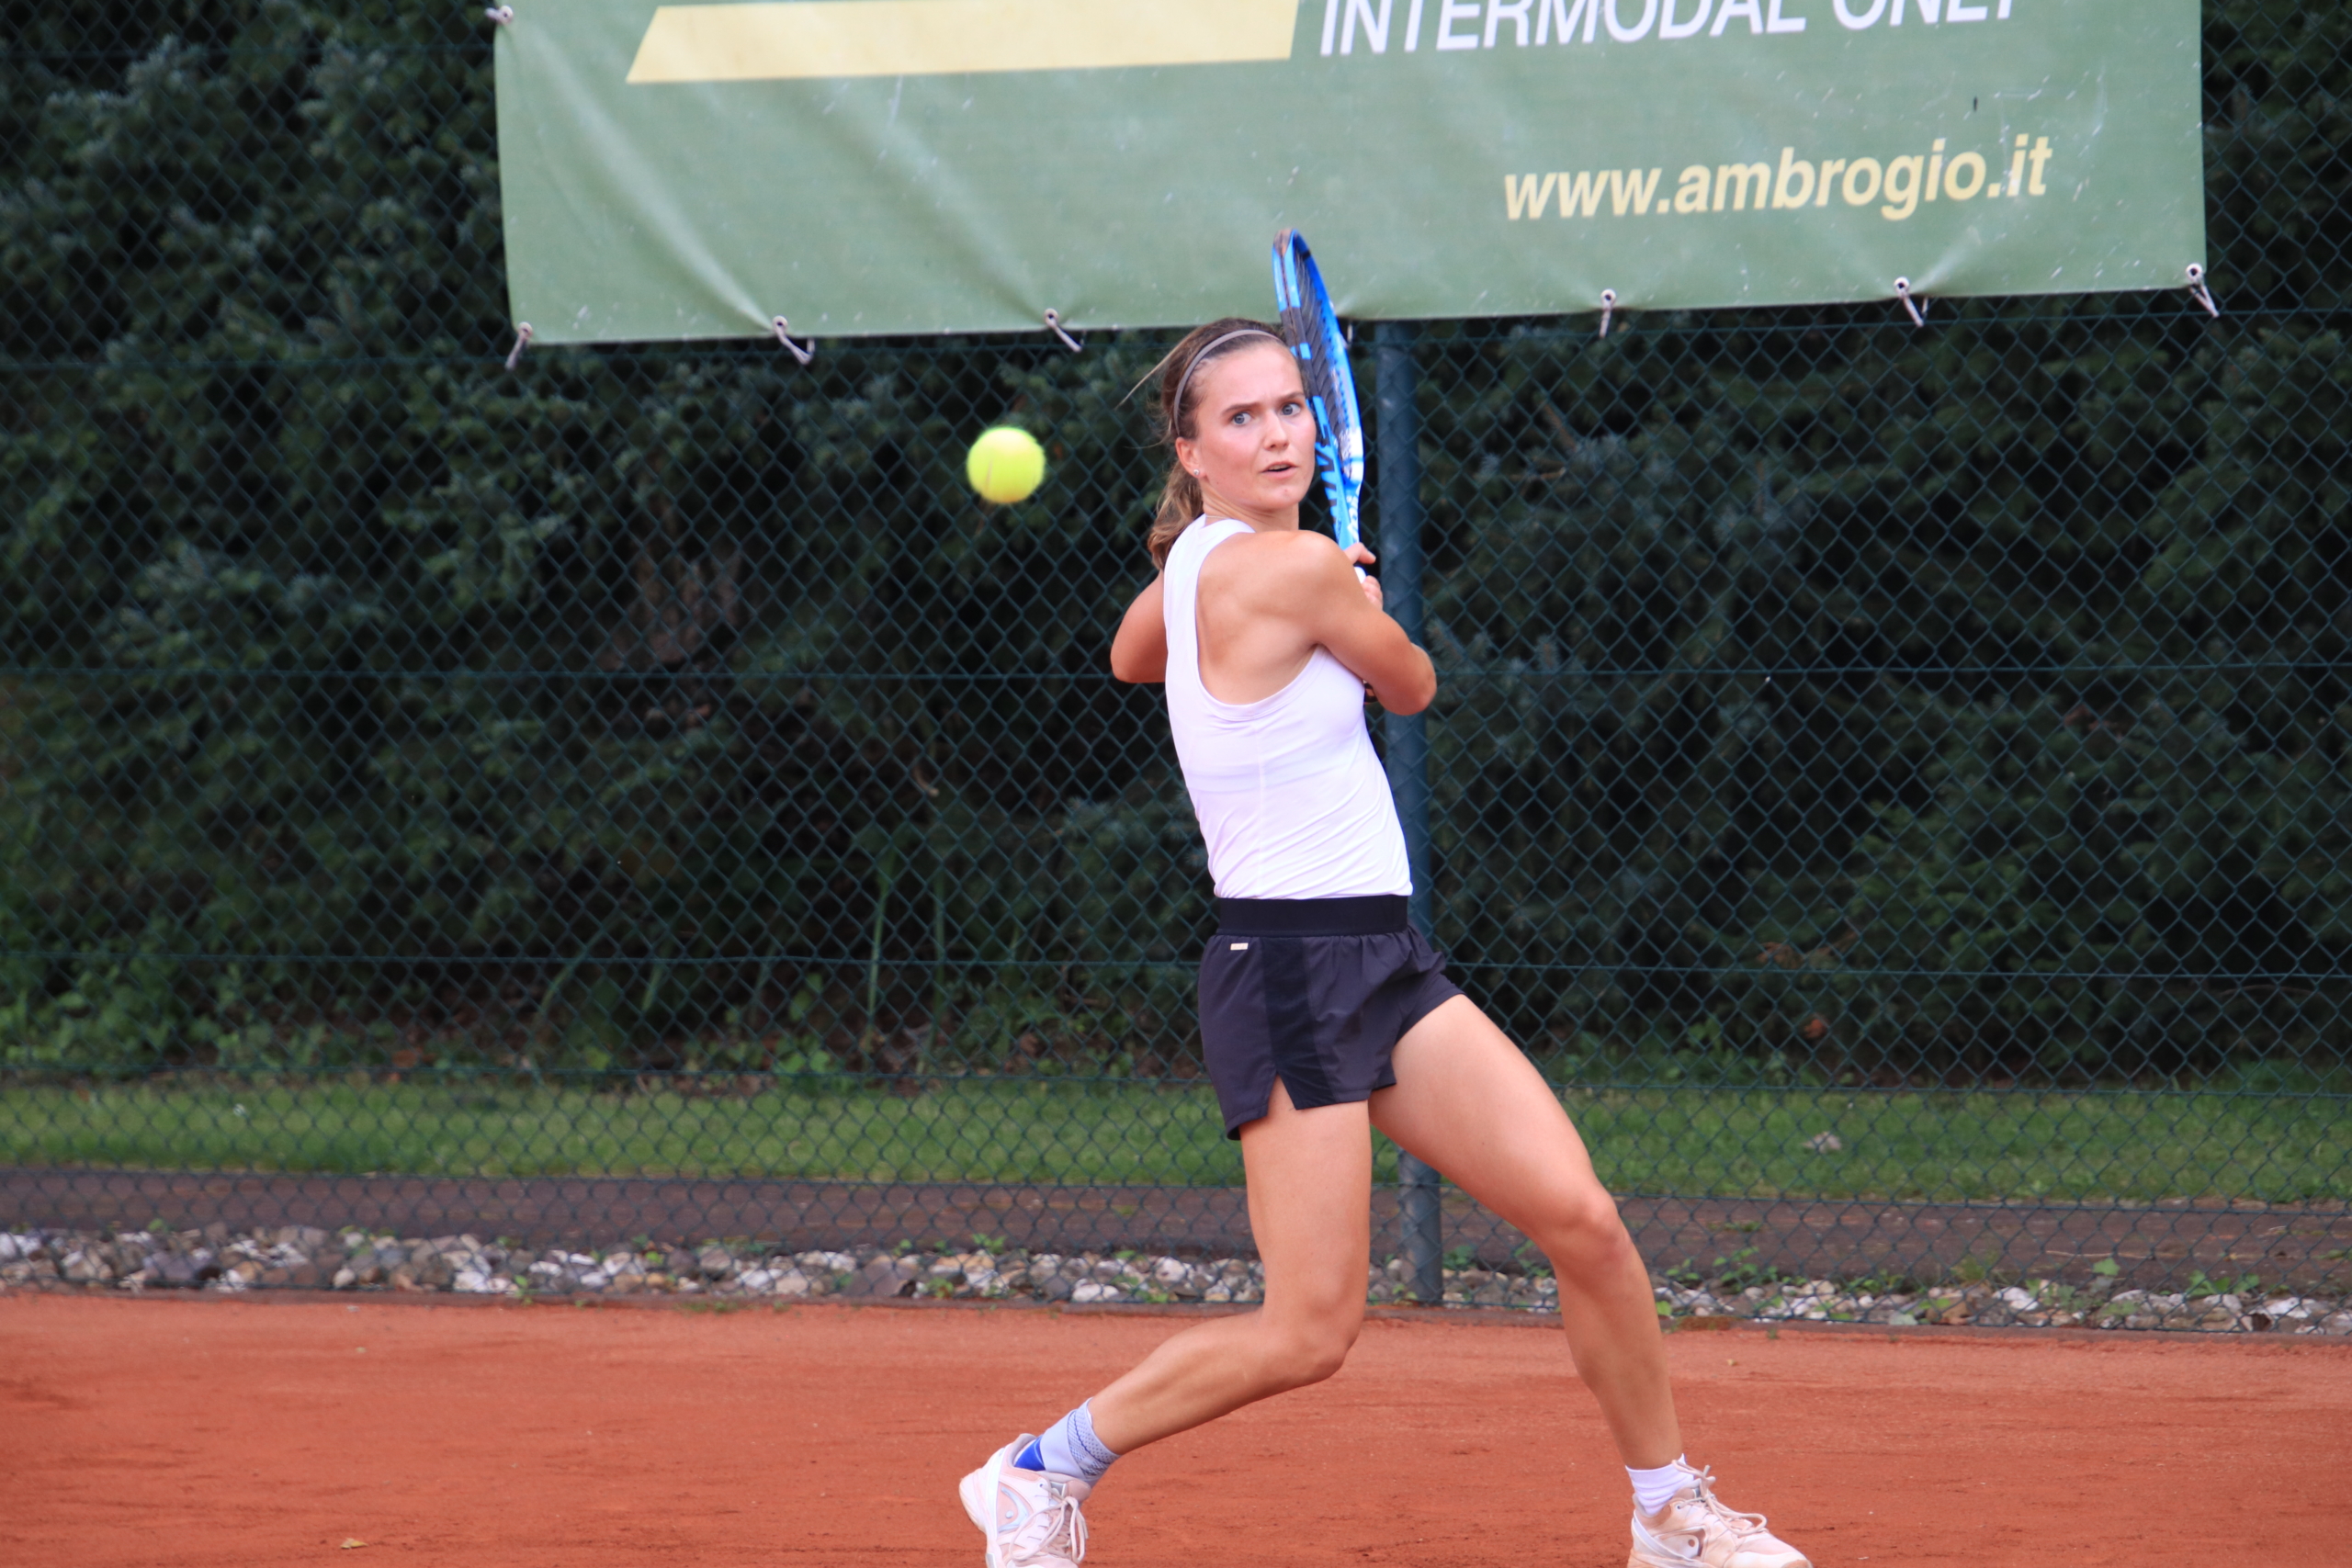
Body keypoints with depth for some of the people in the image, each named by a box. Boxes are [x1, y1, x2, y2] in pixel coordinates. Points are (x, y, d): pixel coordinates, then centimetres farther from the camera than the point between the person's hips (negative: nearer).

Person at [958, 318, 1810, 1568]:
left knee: (1584, 1223, -2)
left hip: (1380, 962, 9)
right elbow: (1412, 686, 1)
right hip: (1291, 974, -9)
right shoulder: (1292, 566, -17)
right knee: (1308, 1334, -8)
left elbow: (1131, 659, 33)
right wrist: (1359, 611, 22)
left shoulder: (1193, 560, 10)